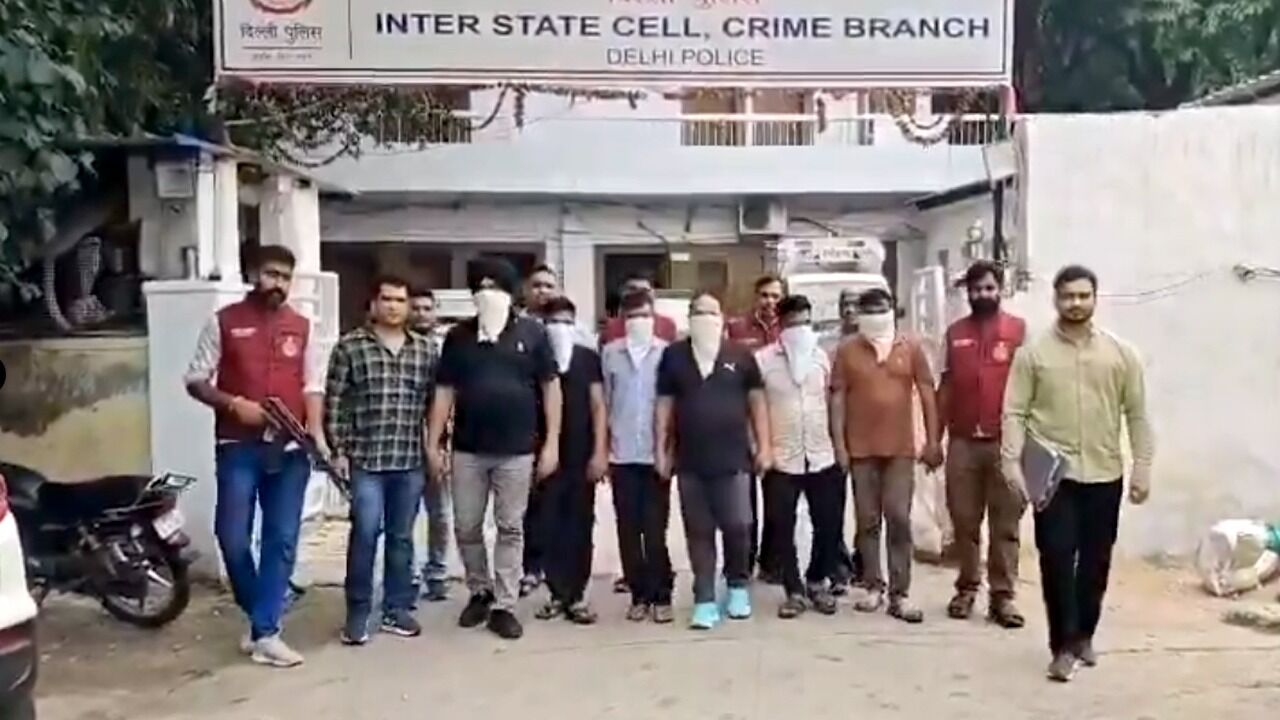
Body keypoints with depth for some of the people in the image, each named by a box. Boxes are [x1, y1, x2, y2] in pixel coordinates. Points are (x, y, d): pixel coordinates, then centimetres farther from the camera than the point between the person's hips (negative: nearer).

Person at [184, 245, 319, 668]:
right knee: (233, 537, -3)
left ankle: (265, 632, 9)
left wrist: (315, 432, -7)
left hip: (289, 449, 2)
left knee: (281, 540, 2)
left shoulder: (302, 327, 10)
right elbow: (195, 380, 3)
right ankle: (260, 614, 22)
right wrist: (234, 404, -14)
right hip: (238, 447, -2)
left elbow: (313, 386, 9)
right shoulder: (224, 322, 3)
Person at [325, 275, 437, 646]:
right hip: (365, 459, -3)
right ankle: (357, 613, 9)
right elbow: (334, 402, -1)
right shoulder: (350, 346, 0)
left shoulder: (425, 350, 9)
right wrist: (338, 449, -6)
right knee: (365, 534, -5)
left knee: (402, 537, 10)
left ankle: (397, 609, 21)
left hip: (411, 461, 3)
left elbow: (436, 403, 12)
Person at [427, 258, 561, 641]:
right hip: (468, 449, 2)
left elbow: (550, 387, 2)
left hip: (516, 450, -2)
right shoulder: (458, 336, 5)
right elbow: (445, 392, 6)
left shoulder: (532, 333, 0)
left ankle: (504, 606, 14)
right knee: (466, 528, 9)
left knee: (510, 529, 5)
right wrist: (433, 444, 1)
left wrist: (551, 443, -3)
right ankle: (480, 591, 30)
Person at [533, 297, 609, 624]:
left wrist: (600, 452, -5)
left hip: (582, 457, 0)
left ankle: (576, 596, 11)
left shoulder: (588, 359, 4)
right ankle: (558, 593, 13)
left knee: (580, 528, 4)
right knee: (550, 528, 3)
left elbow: (598, 406, 3)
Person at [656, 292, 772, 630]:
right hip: (690, 461, 1)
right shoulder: (674, 356, 5)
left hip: (733, 458, -1)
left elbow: (756, 401, 6)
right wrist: (661, 450, 2)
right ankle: (705, 601, 13)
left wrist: (764, 446, 1)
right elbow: (664, 405, 6)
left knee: (737, 526, 1)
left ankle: (738, 586, 25)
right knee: (699, 531, 5)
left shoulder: (740, 355, 3)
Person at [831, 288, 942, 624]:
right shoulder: (847, 351, 2)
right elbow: (838, 398, 2)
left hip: (901, 448, 0)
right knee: (867, 521, 7)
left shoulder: (911, 347, 3)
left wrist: (932, 440, 0)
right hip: (861, 449, 0)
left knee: (899, 519, -1)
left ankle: (900, 594, 3)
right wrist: (839, 443, -4)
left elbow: (926, 393, 4)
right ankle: (873, 587, 17)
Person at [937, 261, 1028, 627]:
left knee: (1005, 522, 4)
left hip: (1006, 442, -2)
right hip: (962, 442, 2)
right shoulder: (954, 333, 9)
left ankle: (1003, 595, 10)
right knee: (964, 520, 8)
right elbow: (945, 387, 11)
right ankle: (966, 588, 20)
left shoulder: (1019, 330, 1)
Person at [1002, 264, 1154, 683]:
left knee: (1096, 560, 11)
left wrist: (1142, 467, 1)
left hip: (1105, 474, 2)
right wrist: (1012, 461, -14)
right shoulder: (1033, 354, -1)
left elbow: (1137, 415, 6)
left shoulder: (1121, 353, 4)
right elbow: (1015, 413, -4)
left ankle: (1084, 635, 29)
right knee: (1057, 557, -5)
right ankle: (1063, 646, 4)